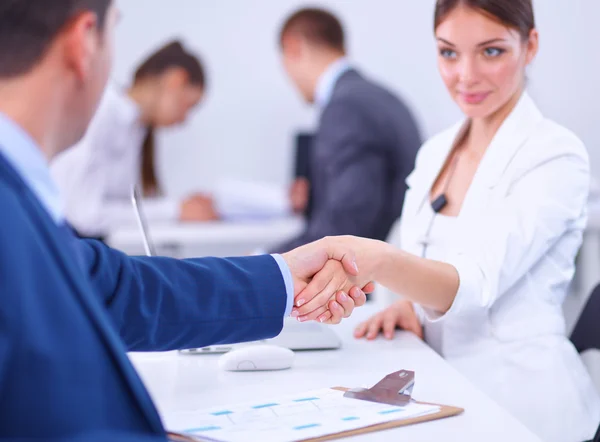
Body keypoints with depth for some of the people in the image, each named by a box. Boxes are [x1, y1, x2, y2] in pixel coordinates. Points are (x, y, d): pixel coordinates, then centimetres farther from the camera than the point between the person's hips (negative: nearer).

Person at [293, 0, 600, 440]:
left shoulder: (556, 156, -11)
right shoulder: (434, 152, 10)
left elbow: (475, 283, -23)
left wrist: (376, 259, -42)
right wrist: (407, 304, -4)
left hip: (522, 404, -6)